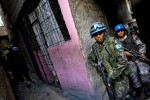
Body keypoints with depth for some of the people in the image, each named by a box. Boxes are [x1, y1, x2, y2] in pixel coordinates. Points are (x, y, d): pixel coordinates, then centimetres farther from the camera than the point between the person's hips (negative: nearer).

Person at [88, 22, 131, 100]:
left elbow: (123, 61, -27)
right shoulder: (95, 46, -3)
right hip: (109, 75, 5)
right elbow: (90, 59, 16)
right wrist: (97, 66, 0)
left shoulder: (113, 42, -21)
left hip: (120, 75, -5)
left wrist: (112, 76, -25)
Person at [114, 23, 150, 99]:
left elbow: (142, 45, 6)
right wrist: (123, 53, -13)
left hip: (138, 58, 0)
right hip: (128, 61, 1)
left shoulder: (132, 37, 9)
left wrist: (142, 53, -10)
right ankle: (138, 90, 4)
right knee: (133, 73, -16)